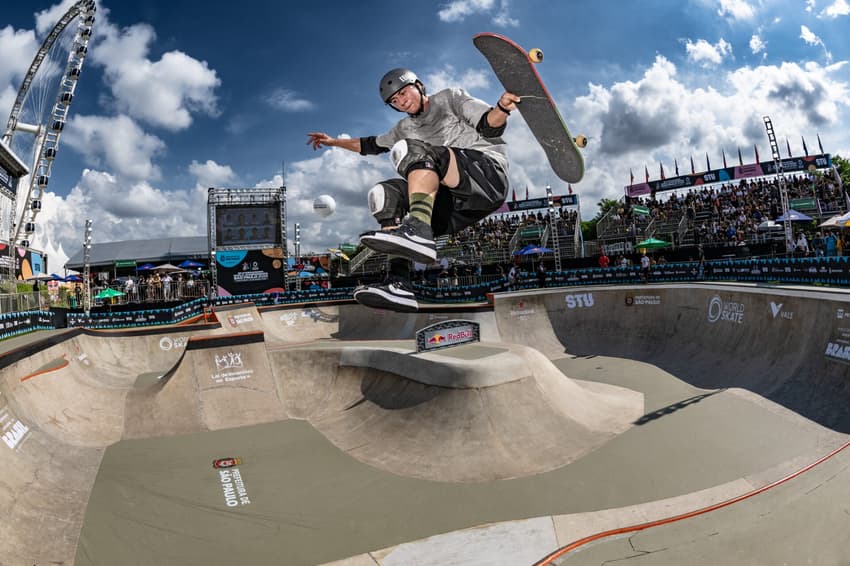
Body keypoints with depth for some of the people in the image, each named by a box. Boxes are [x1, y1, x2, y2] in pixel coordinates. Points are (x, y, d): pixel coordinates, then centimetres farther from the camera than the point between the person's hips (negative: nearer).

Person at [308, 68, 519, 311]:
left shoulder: (450, 98, 16)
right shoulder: (406, 129, 31)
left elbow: (489, 126, 3)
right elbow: (372, 145, 43)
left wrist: (501, 108, -19)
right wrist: (334, 141, 47)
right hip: (457, 204, 6)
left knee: (411, 149, -22)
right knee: (384, 194, -8)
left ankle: (417, 231, -48)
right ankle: (398, 283, -25)